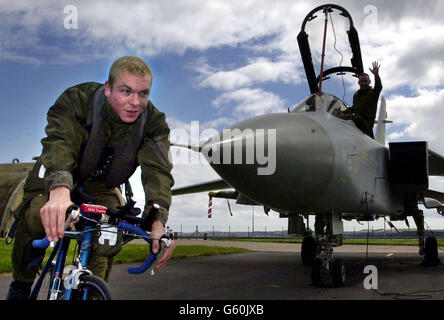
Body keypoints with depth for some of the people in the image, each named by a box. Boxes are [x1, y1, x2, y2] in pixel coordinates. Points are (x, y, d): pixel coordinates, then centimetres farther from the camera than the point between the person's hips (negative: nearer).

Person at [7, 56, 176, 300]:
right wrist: (60, 191, -68)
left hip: (101, 184, 3)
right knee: (36, 217, -28)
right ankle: (21, 284, -2)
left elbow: (157, 169, -35)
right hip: (59, 173, -2)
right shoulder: (77, 99, -30)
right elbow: (60, 143, -47)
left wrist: (158, 221, -54)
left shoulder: (153, 122, -22)